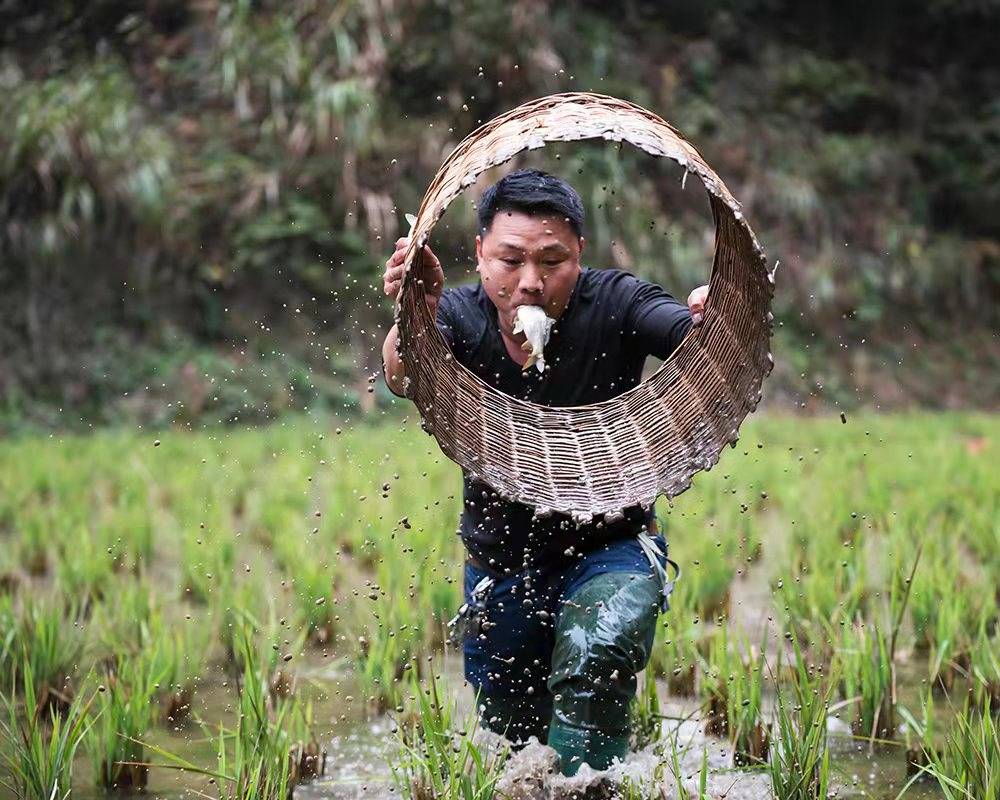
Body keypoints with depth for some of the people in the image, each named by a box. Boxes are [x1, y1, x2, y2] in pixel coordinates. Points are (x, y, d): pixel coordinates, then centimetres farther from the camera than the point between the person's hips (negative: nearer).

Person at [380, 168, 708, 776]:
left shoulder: (613, 305, -17)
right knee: (514, 731, 18)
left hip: (609, 549, -2)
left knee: (595, 662, -33)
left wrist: (718, 322, -58)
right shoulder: (460, 315, -14)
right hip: (500, 565, 3)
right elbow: (403, 378, -35)